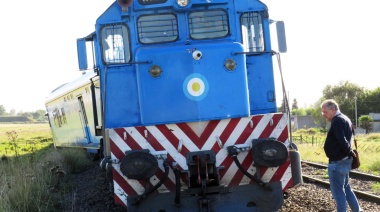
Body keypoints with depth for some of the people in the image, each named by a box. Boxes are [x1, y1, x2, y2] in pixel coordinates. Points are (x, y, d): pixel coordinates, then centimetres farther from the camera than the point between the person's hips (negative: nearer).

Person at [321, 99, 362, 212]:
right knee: (345, 187, 21)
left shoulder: (337, 121, -18)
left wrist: (350, 153, -13)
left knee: (338, 191, -1)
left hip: (337, 162, -10)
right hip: (345, 160, 10)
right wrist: (350, 153, 10)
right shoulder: (345, 118, 15)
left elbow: (342, 141, -26)